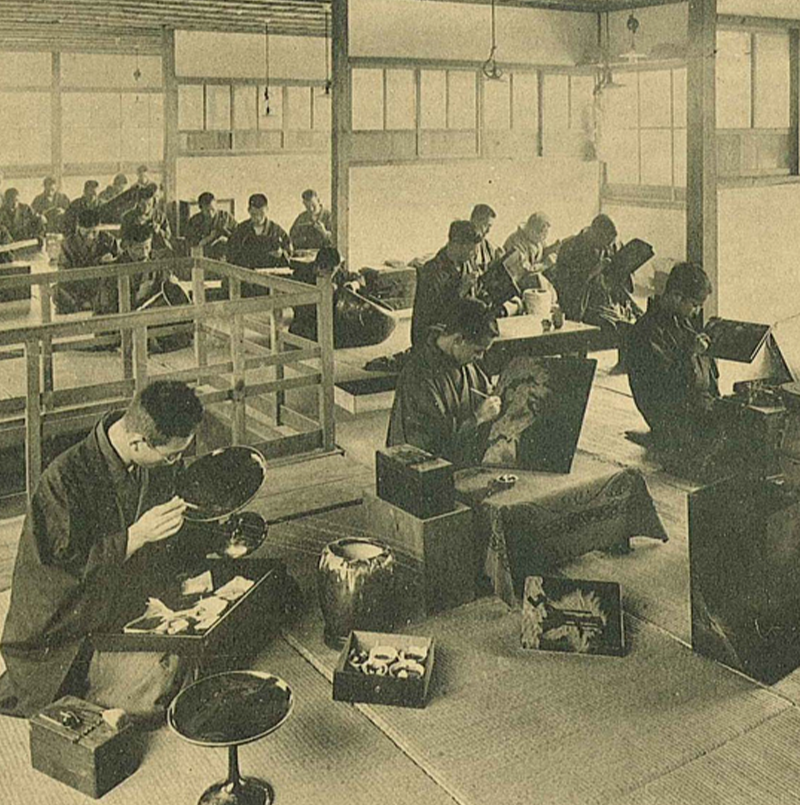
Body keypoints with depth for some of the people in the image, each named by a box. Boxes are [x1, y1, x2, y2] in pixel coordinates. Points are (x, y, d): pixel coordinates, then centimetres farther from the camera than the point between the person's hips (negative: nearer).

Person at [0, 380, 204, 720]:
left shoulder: (160, 462, -3)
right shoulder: (63, 480, -25)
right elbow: (64, 567, -22)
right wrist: (136, 536, -29)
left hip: (134, 600, 8)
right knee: (160, 679, -25)